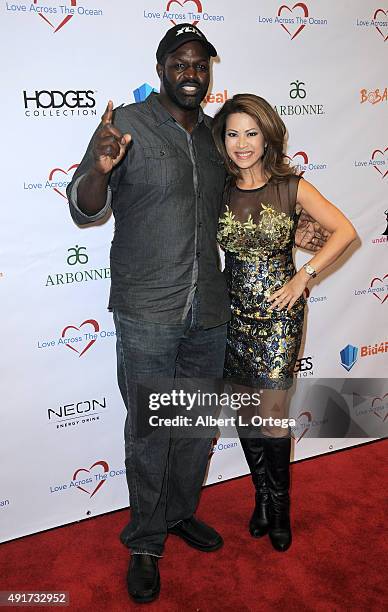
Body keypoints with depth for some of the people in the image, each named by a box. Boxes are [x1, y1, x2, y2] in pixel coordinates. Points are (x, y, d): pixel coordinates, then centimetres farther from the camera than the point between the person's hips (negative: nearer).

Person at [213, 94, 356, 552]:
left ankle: (279, 504, 24)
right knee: (247, 410, 11)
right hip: (235, 310, 3)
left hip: (279, 309, -2)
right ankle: (262, 495, 34)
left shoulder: (291, 187, -5)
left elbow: (344, 231, -4)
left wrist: (303, 277, -8)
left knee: (271, 413, -1)